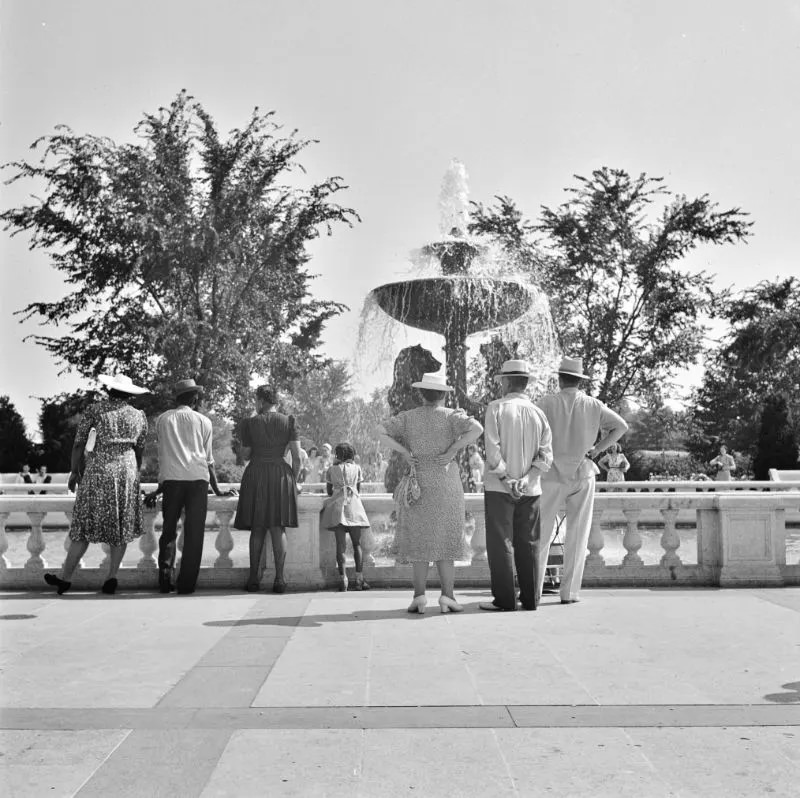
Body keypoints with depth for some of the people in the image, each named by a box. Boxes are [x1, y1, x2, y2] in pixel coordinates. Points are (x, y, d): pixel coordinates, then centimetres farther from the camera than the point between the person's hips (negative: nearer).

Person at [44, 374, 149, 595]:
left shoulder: (95, 409, 0)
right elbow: (139, 451, 10)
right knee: (121, 527, 10)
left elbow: (79, 443, -1)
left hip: (98, 471, -2)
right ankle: (112, 577, 5)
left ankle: (65, 577, 10)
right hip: (126, 470, 2)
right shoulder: (139, 417, 7)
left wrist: (74, 471, 11)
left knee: (86, 526, 5)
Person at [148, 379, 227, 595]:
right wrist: (216, 489, 21)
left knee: (169, 530, 9)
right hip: (198, 479, -1)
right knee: (193, 533, 2)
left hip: (171, 479, 1)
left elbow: (162, 456, 18)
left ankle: (165, 581, 1)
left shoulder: (162, 419, 15)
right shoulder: (203, 421, 12)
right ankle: (186, 584, 0)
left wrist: (160, 487, 27)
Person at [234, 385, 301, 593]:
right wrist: (294, 480, 10)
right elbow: (297, 456, -1)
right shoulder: (289, 421, 2)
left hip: (256, 475, 0)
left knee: (257, 529, 9)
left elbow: (245, 455, 8)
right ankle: (279, 579, -3)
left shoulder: (250, 423, 0)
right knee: (278, 529, 2)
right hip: (281, 474, 0)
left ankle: (254, 578, 10)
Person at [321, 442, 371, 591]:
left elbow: (329, 491, 15)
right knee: (357, 544, 6)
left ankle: (343, 579, -12)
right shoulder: (356, 468, 13)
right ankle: (359, 579, 0)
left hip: (336, 505, 0)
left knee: (340, 544, -4)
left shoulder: (331, 470, 12)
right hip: (353, 505, 0)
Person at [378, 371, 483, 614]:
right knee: (445, 540, 5)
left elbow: (380, 432, -9)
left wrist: (405, 452, -8)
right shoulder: (452, 416, -3)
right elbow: (477, 428, -20)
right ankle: (447, 595, -2)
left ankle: (419, 595, 0)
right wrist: (452, 451, -15)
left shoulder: (408, 417, 1)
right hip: (446, 485, -1)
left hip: (416, 485, 1)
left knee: (419, 541, 7)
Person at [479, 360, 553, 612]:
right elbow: (546, 455, 0)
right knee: (528, 544, 10)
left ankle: (504, 600, 2)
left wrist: (505, 478, -12)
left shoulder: (496, 408, -5)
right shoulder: (538, 413, 7)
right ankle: (530, 599, 14)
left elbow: (493, 448, -14)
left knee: (501, 543, 1)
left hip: (499, 487, -4)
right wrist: (526, 479, -6)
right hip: (531, 490, 4)